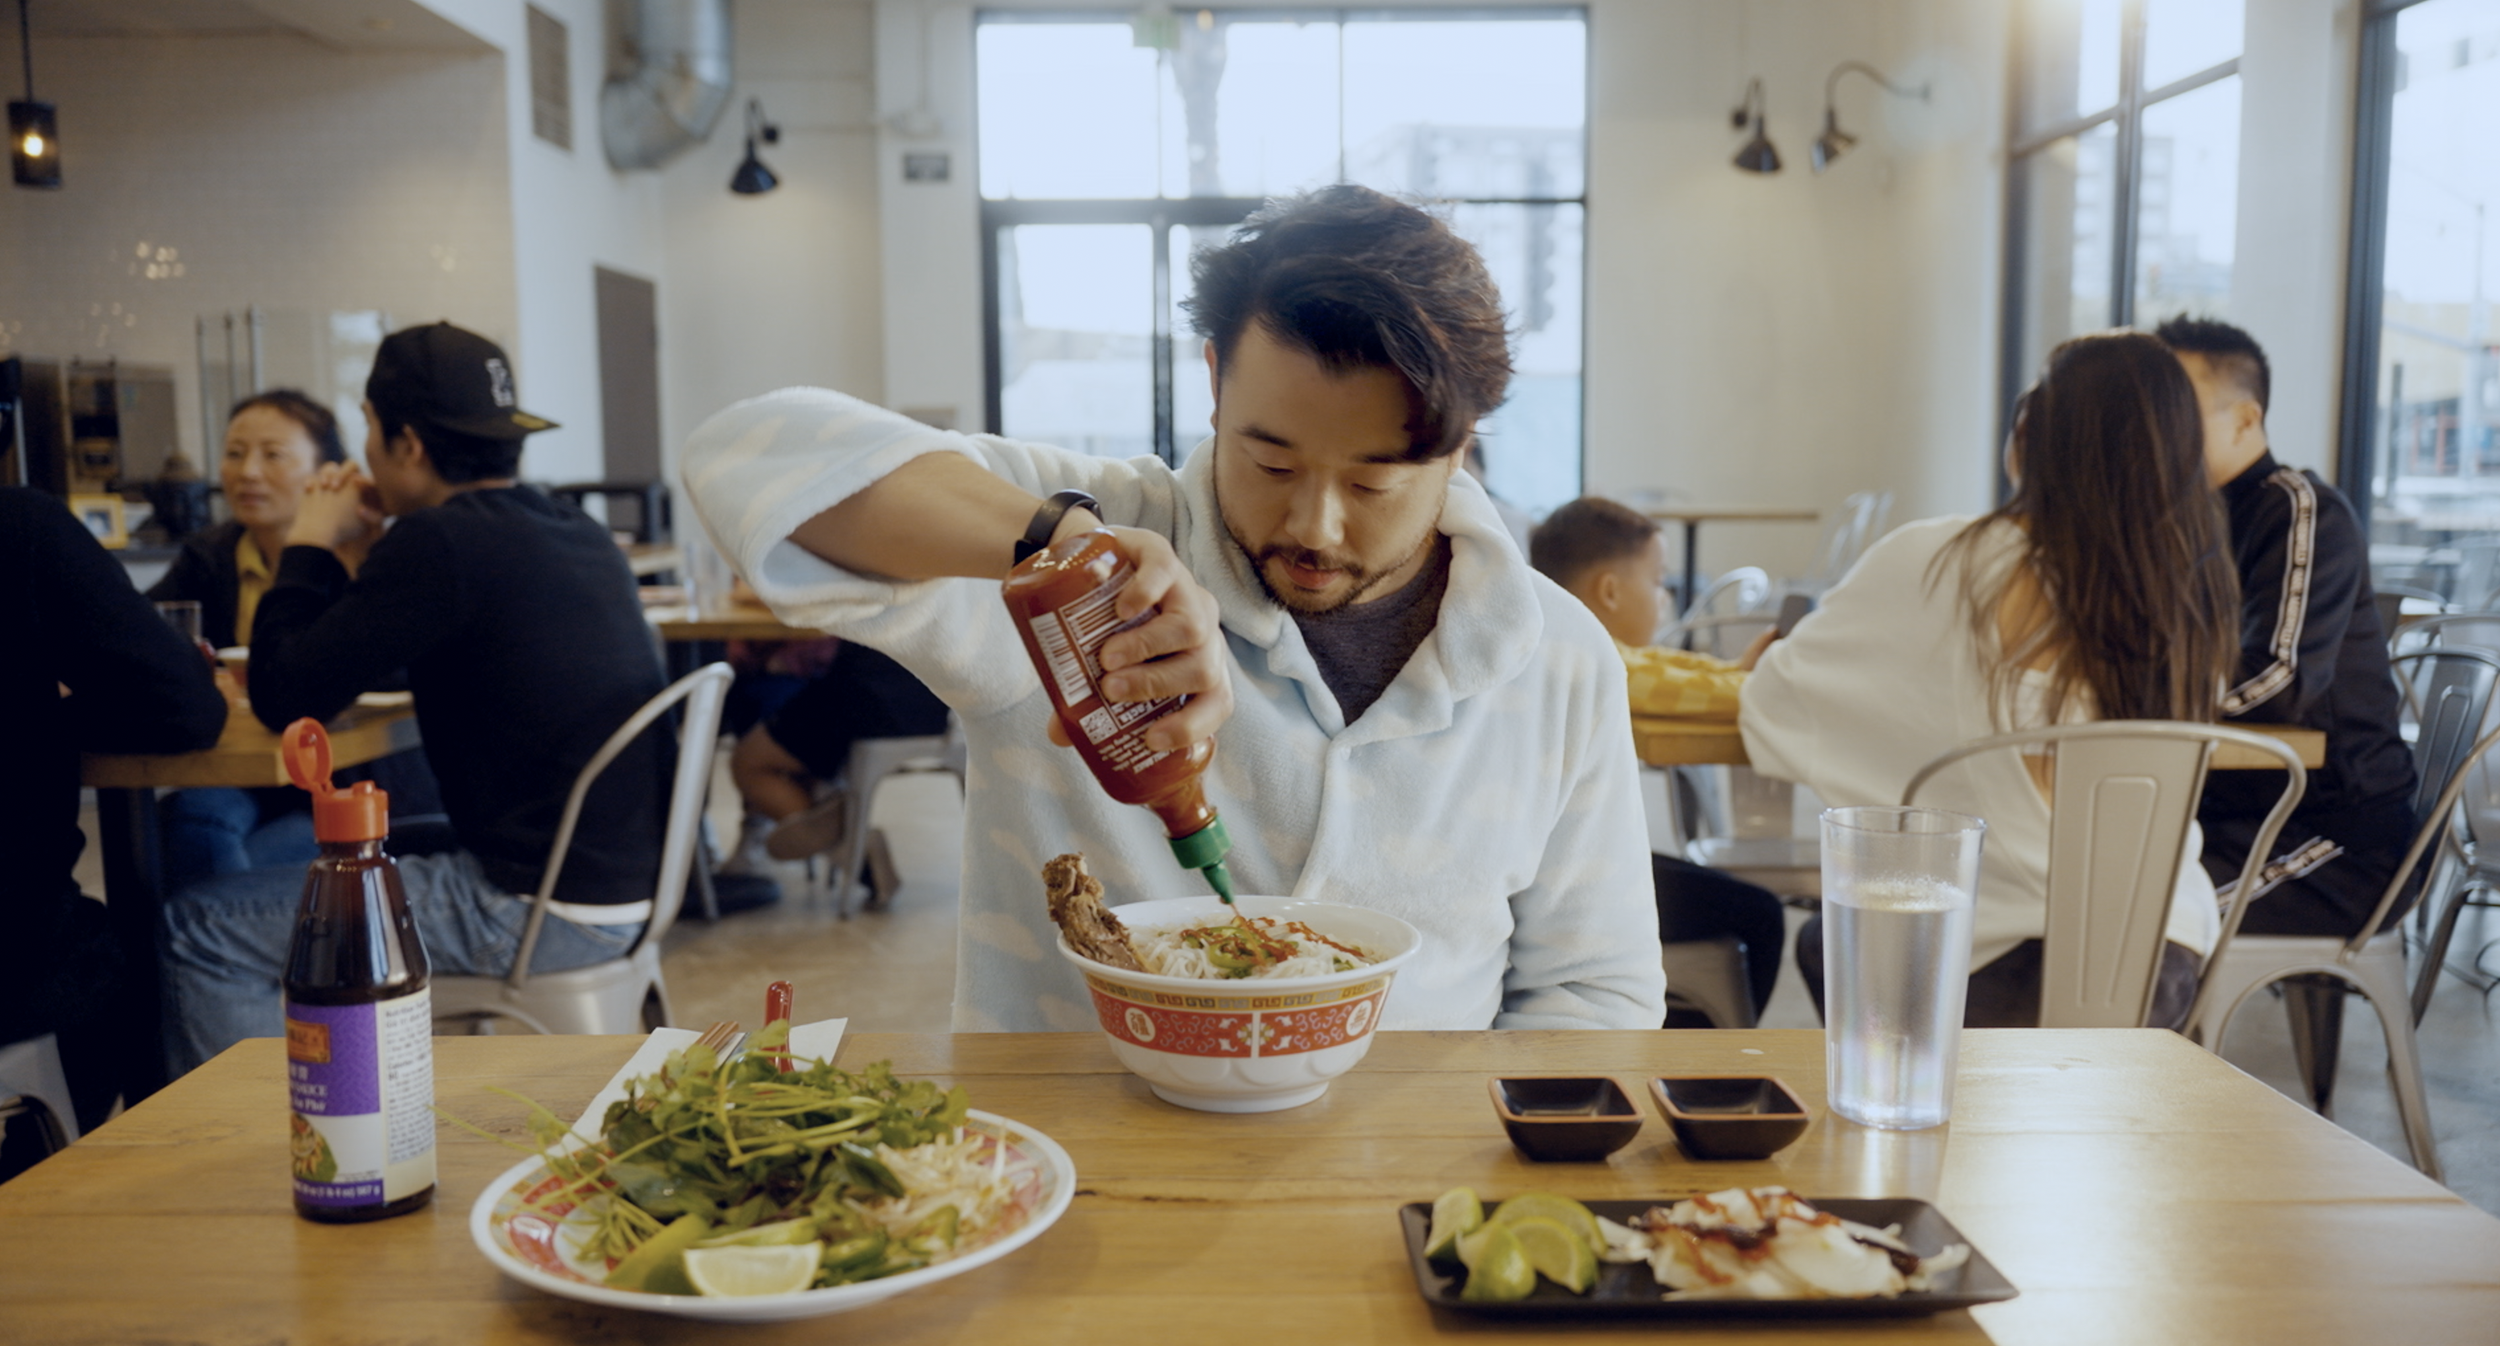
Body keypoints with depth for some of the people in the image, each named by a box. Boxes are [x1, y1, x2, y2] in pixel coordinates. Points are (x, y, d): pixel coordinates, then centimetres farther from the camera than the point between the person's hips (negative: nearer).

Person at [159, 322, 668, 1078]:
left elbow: (284, 700, -11)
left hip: (539, 914, -9)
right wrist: (362, 558, 14)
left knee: (197, 930, -1)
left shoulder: (442, 542, -18)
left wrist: (309, 548, 1)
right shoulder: (578, 533, 9)